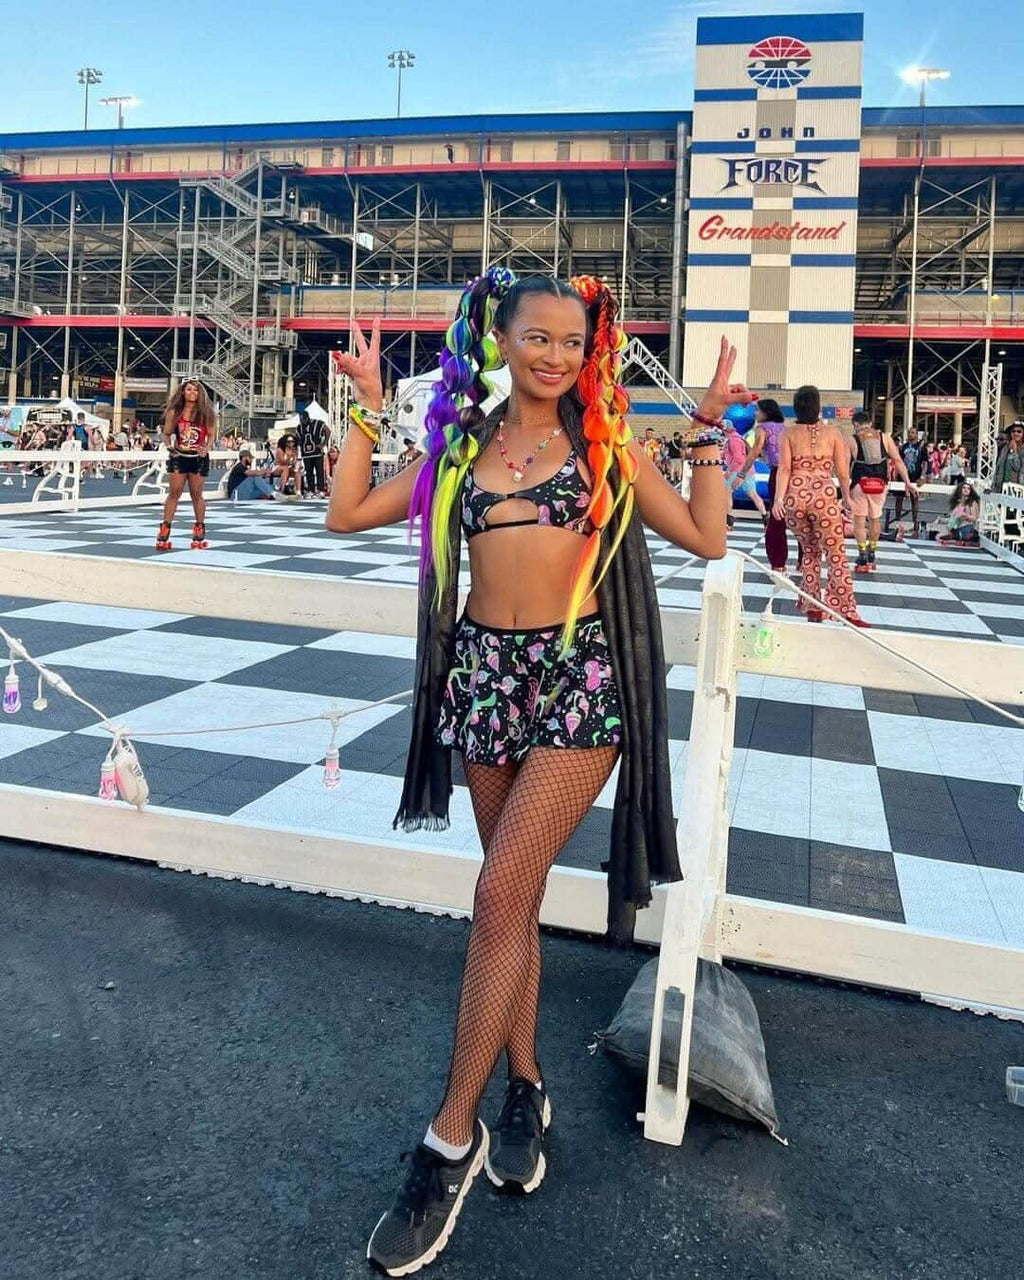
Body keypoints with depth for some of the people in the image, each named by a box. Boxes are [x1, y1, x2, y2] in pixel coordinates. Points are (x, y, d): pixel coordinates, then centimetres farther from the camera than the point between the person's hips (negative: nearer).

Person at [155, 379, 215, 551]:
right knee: (174, 493, -2)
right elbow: (166, 434, 6)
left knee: (196, 494, 6)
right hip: (178, 457, 0)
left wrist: (206, 449, -14)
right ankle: (164, 532, 0)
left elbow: (211, 435, 3)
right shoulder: (174, 412, 1)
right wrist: (170, 446, -12)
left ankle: (199, 532, 18)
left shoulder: (205, 413, 0)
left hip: (198, 458, 0)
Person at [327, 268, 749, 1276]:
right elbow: (348, 514, 8)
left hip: (580, 677, -3)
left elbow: (704, 537, 4)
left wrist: (711, 428, 1)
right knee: (514, 893, 12)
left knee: (501, 894, -11)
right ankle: (525, 1090, 30)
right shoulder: (462, 444, 11)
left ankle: (451, 1137, 3)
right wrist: (368, 408, 8)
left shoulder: (609, 444, 6)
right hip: (484, 670, 4)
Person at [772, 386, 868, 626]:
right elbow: (842, 471, 3)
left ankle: (811, 606, 17)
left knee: (809, 550, 19)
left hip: (794, 496, 2)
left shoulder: (789, 433, 6)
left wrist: (779, 498, -10)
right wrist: (847, 497, 17)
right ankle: (846, 612, -6)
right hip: (823, 496, -2)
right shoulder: (833, 432, 5)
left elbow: (784, 468, -5)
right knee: (836, 556, 0)